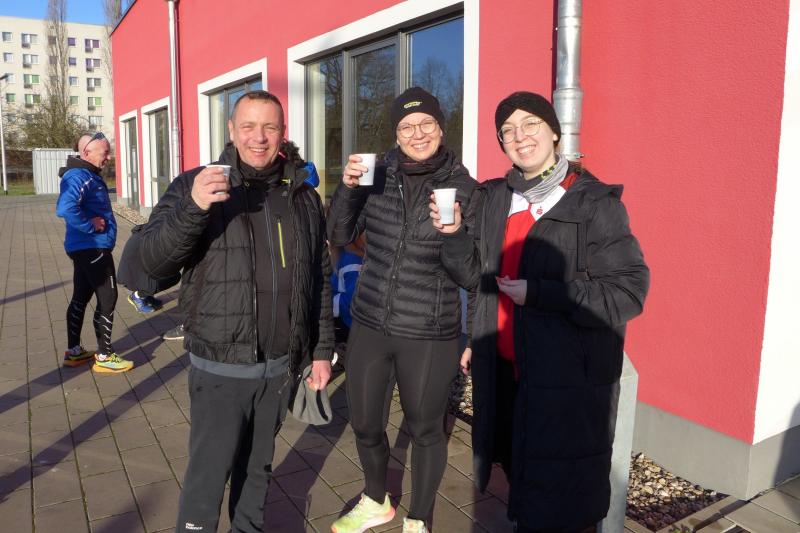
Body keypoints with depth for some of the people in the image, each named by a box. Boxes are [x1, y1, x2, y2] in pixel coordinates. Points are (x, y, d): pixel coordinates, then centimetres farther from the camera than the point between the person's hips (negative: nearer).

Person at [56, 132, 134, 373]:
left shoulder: (88, 175, 12)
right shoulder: (79, 176, -19)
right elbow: (65, 208, -35)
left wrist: (102, 220, 7)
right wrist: (90, 225, -23)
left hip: (84, 248, 10)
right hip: (93, 248, -10)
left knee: (81, 298, 16)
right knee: (107, 299, -3)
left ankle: (74, 351, 28)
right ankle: (104, 357, 6)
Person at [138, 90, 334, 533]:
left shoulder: (303, 196, 5)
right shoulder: (195, 185, -5)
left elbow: (320, 280, 9)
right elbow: (154, 262, -14)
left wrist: (322, 350, 8)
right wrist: (192, 207, -30)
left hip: (280, 365, 4)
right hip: (220, 367, -3)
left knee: (257, 466, 19)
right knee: (209, 473, 5)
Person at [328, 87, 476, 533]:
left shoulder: (464, 188, -6)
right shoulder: (378, 177, 1)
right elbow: (341, 237, 1)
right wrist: (348, 186, -12)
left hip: (429, 336, -3)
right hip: (370, 327, 3)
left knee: (426, 430, 13)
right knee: (365, 424, 18)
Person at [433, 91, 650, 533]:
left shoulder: (595, 203, -11)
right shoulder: (492, 199, 8)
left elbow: (628, 291, -16)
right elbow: (477, 275, 12)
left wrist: (538, 294, -20)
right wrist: (454, 234, -6)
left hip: (569, 382, -5)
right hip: (504, 372, 5)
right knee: (520, 480, 19)